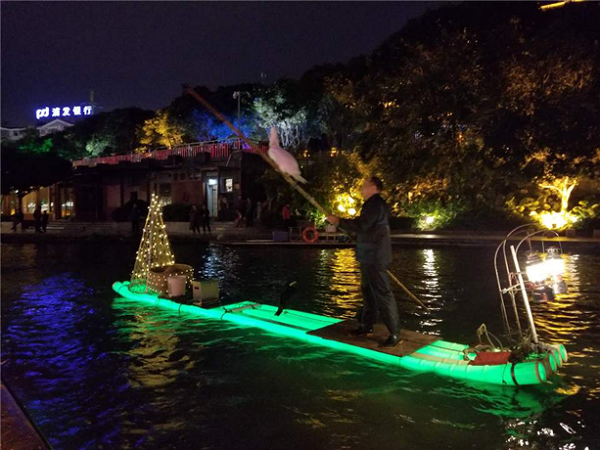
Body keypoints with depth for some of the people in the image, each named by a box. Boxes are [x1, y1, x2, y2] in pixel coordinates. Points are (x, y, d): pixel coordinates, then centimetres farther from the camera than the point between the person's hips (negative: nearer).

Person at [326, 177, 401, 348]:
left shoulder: (375, 204, -16)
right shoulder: (373, 204, 19)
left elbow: (361, 225, -24)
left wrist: (339, 221, -18)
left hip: (375, 257, -11)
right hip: (370, 256, 11)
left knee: (382, 294, -10)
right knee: (368, 291, 16)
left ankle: (394, 333, -5)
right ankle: (367, 325, 27)